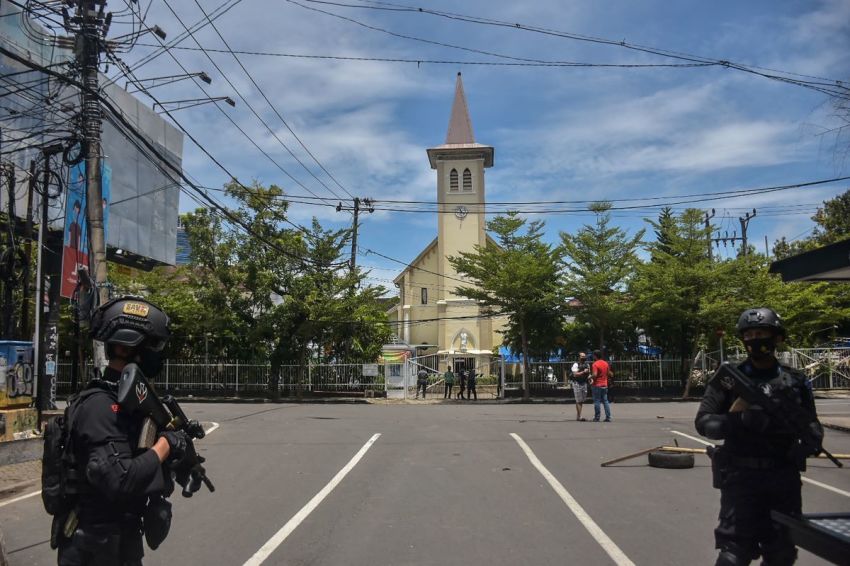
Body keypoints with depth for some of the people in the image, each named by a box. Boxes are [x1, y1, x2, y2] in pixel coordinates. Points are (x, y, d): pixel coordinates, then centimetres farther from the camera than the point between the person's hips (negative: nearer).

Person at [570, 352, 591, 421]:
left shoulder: (587, 365, 12)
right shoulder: (576, 365, -9)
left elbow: (588, 374, 19)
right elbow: (575, 374, -19)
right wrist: (583, 372, -24)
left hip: (584, 383, 7)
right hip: (577, 383, -7)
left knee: (582, 400, 9)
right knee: (578, 400, -7)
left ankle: (578, 416, 18)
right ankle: (579, 416, -5)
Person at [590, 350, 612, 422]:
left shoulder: (595, 364, -15)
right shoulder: (606, 363, 7)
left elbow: (595, 375, -25)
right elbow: (609, 374, 12)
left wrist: (590, 377, -6)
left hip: (597, 385, -6)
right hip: (605, 385, 6)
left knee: (597, 401, 0)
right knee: (605, 401, 9)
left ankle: (597, 417, 3)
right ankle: (608, 417, 5)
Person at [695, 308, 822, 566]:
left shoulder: (796, 381, 7)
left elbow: (812, 424, 12)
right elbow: (703, 422, -5)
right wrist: (735, 420, -23)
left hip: (785, 477, 3)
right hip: (741, 476, -3)